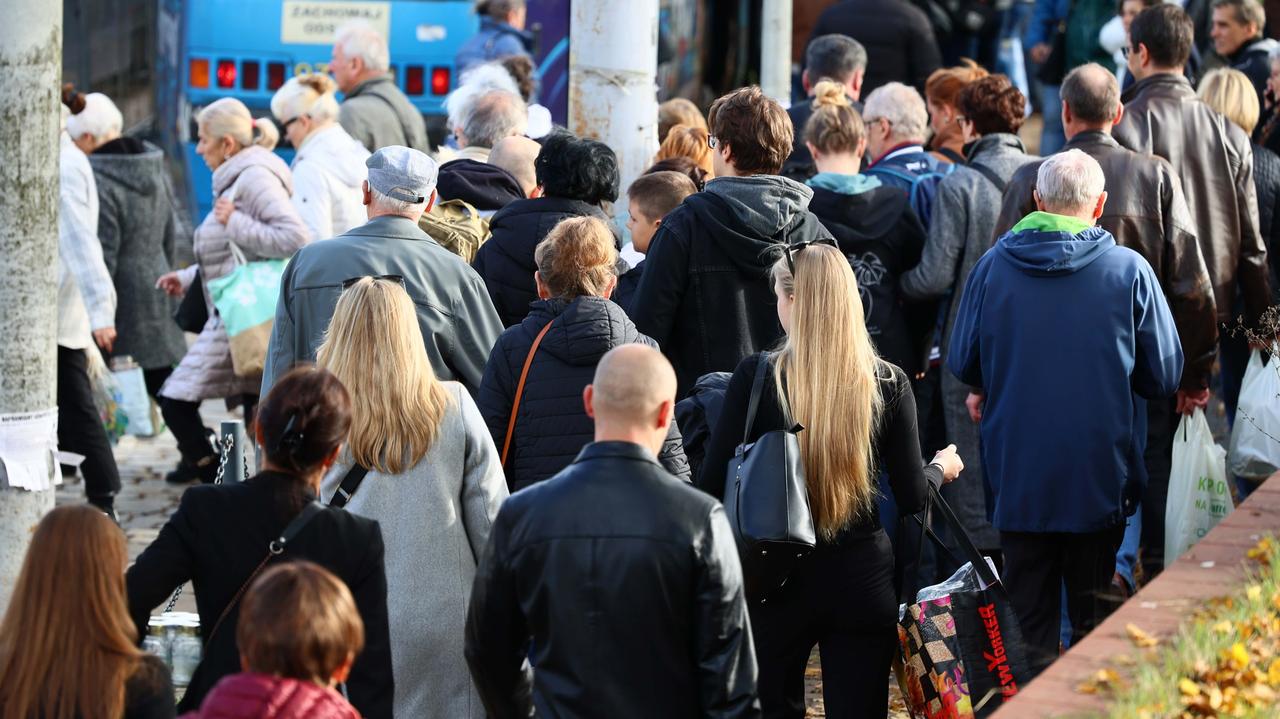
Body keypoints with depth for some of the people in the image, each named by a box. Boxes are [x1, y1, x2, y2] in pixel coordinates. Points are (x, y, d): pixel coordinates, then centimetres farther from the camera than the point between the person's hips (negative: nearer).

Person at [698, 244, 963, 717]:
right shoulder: (887, 383, -5)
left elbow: (713, 483, -10)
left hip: (779, 578, -1)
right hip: (863, 581, 1)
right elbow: (911, 497, -1)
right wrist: (940, 469, 21)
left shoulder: (756, 377, -11)